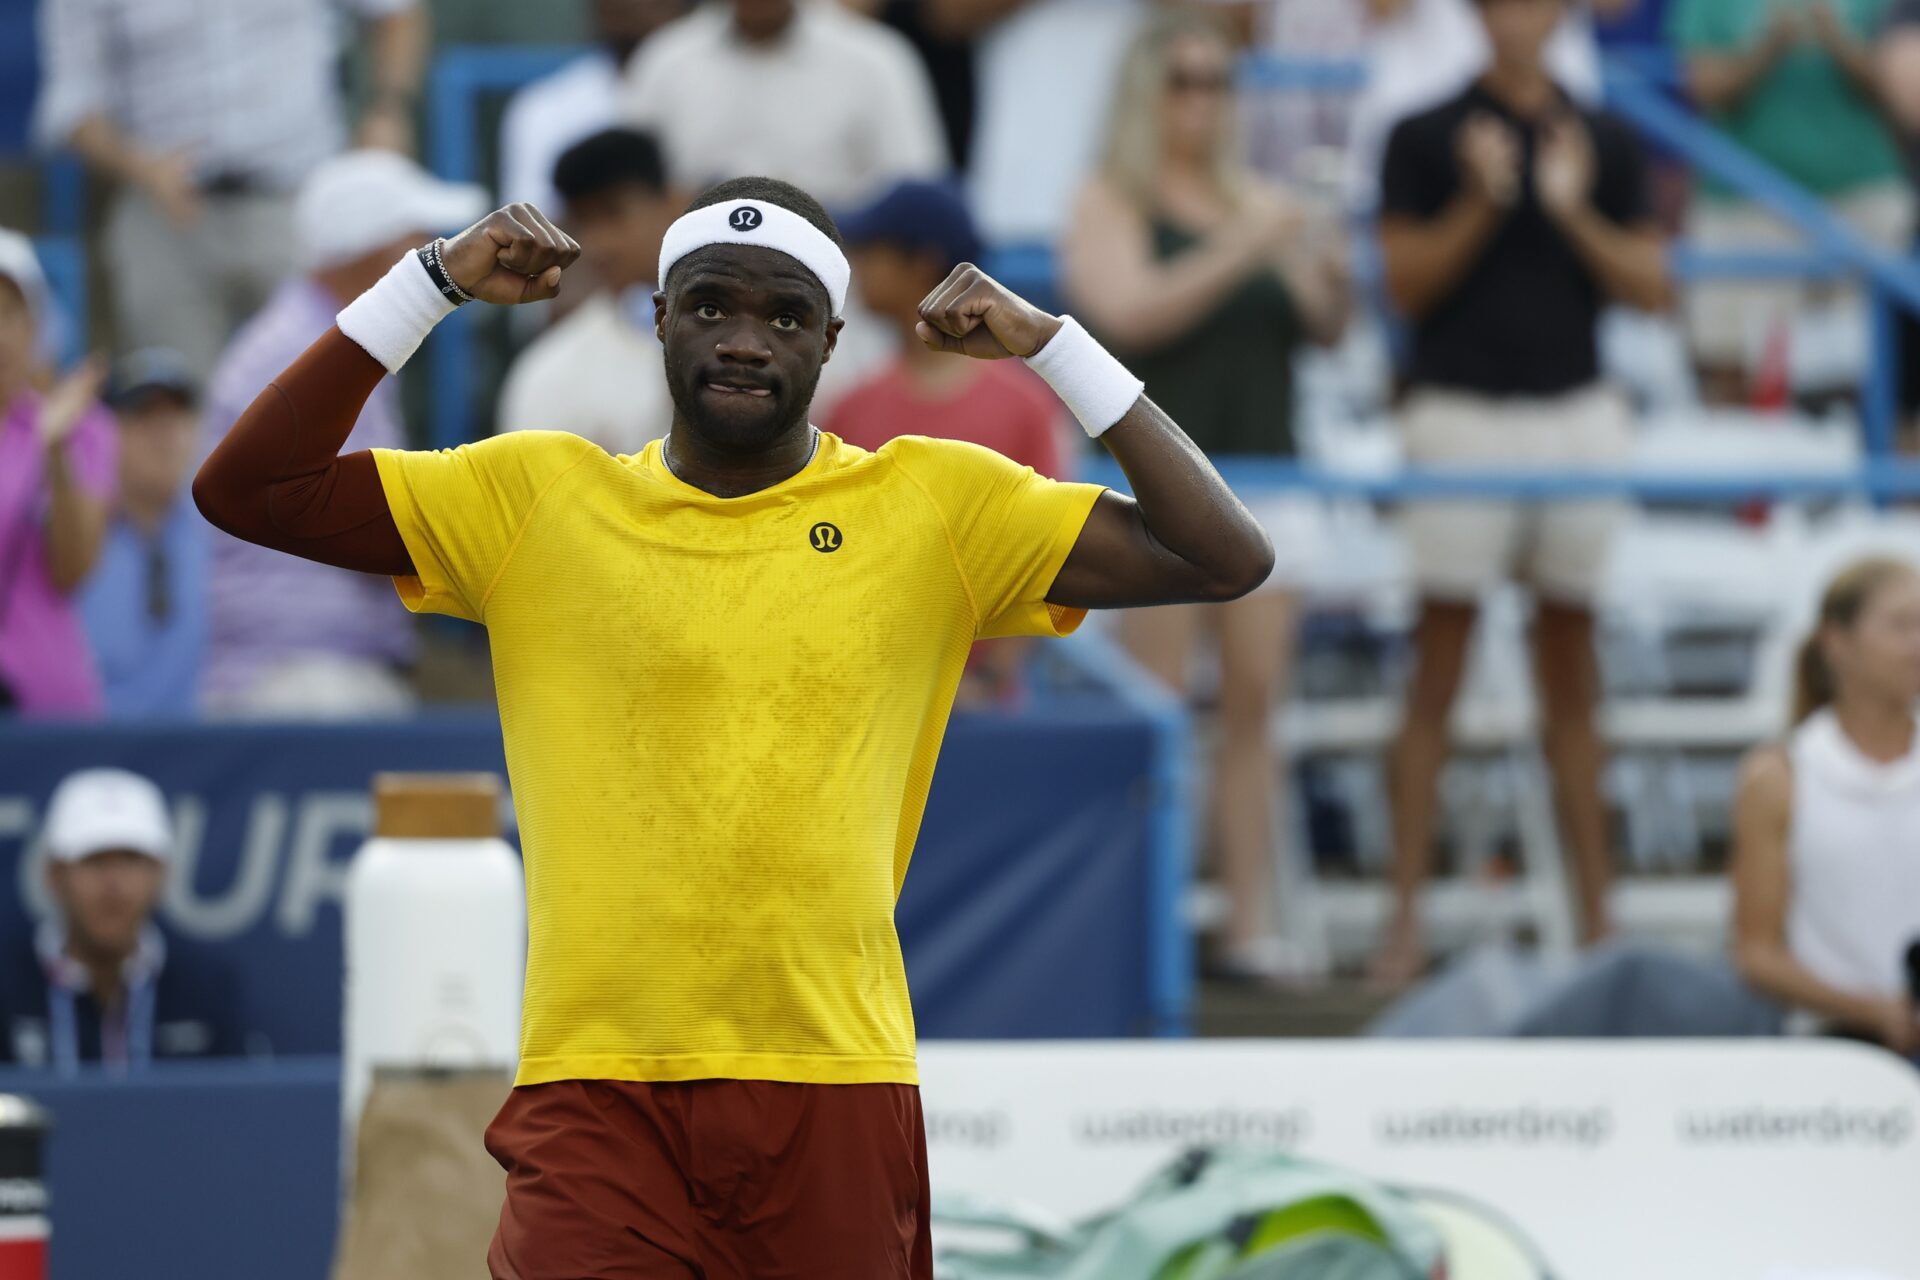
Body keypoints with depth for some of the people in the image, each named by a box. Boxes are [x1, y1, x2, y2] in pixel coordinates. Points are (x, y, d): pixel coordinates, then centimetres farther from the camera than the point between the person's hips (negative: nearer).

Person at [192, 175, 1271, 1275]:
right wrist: (434, 283, 0)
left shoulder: (935, 506, 8)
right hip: (596, 1091, -1)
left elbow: (1225, 557, 6)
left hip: (838, 1095, 1)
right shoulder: (532, 501, 8)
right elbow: (249, 492, 5)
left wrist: (1049, 344, 1)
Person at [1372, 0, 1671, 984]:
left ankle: (1595, 914, 9)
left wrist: (1573, 210, -11)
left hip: (1577, 415, 3)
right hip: (1461, 415, -2)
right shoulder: (1424, 139, 1)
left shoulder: (1603, 144, 8)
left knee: (1571, 680, 7)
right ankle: (1408, 916, 1)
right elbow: (1406, 282, -4)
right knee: (1438, 674, -2)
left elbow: (1649, 286, 4)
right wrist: (1481, 202, -17)